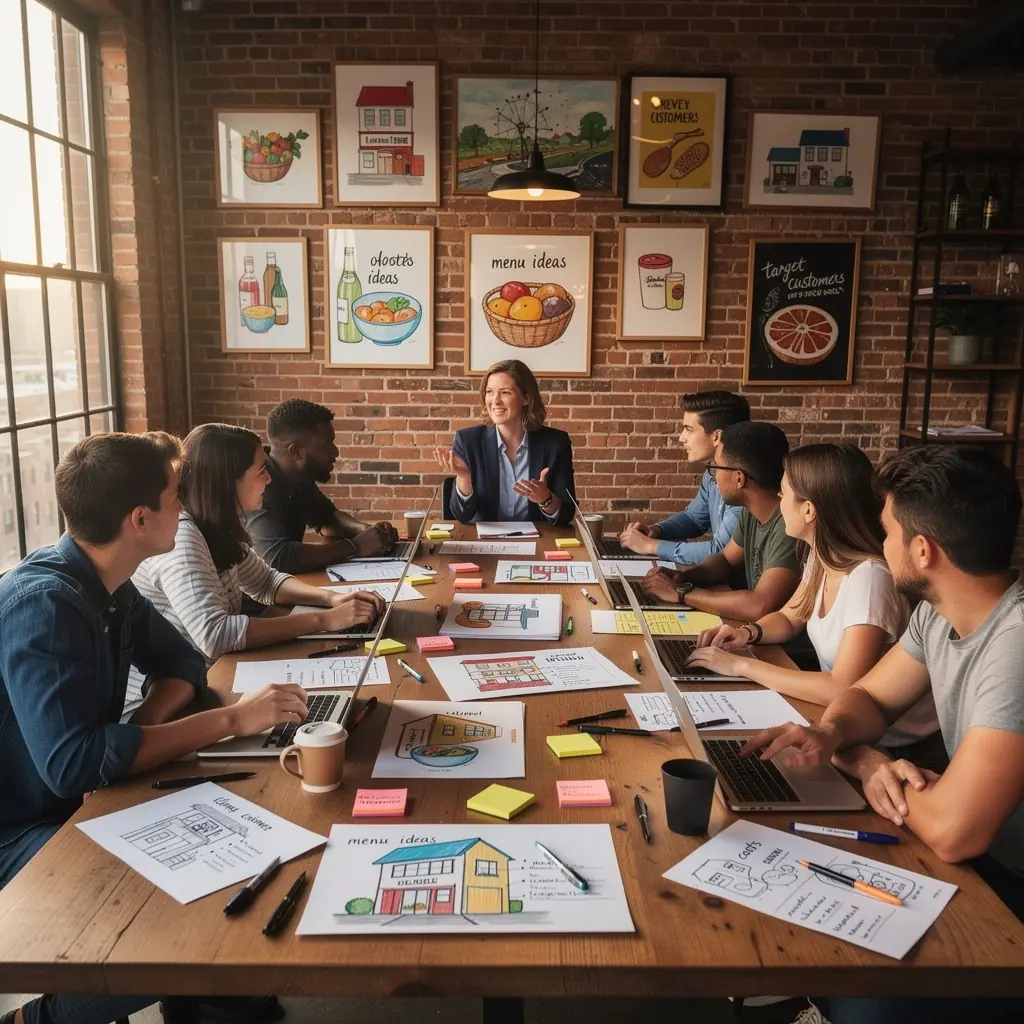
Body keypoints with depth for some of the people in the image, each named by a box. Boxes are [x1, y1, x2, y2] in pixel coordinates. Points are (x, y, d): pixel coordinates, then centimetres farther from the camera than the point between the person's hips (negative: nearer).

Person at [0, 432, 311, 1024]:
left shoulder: (108, 586, -1)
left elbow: (181, 661, 11)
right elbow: (73, 763, -36)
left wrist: (146, 726, -12)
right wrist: (231, 720, -32)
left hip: (79, 803, 8)